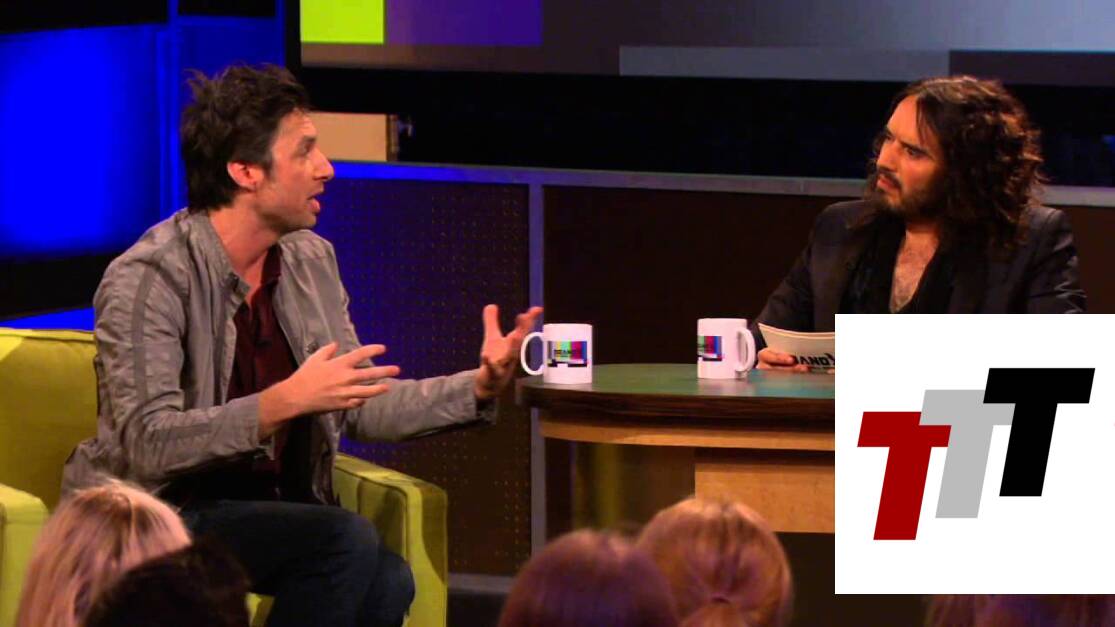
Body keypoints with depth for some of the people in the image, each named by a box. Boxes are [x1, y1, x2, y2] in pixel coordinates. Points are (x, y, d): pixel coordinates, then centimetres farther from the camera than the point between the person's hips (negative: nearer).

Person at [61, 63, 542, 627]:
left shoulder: (310, 261, 9)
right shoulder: (147, 278, -15)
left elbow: (362, 406, 14)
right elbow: (148, 444, -24)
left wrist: (479, 387, 0)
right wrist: (283, 403, -33)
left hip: (272, 504, 6)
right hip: (162, 512, -6)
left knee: (386, 580, -25)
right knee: (348, 540, -29)